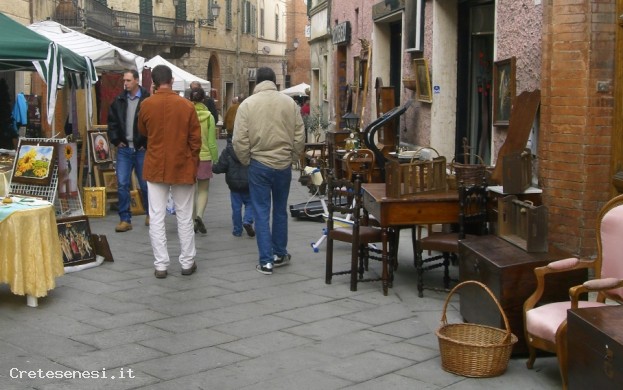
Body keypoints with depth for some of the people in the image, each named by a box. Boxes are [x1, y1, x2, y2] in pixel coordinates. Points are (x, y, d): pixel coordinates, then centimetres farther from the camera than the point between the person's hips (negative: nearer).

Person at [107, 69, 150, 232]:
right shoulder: (119, 100, 7)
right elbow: (112, 122, 15)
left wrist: (146, 144, -10)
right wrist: (116, 141, 5)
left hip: (142, 150, -4)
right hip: (124, 149, 4)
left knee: (145, 184, 8)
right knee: (122, 184, 0)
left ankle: (150, 214, 29)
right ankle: (125, 219, 6)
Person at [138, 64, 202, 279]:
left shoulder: (147, 105, -5)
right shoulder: (186, 106, -8)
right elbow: (195, 139, -4)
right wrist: (193, 164, 8)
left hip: (155, 168, 0)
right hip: (182, 168, 0)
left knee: (157, 218, 5)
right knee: (184, 217, 10)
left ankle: (160, 265, 6)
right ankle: (187, 262, 16)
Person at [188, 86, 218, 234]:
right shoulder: (208, 117, -8)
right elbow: (212, 142, -6)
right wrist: (215, 160, 4)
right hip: (204, 157, -1)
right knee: (203, 190, 10)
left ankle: (193, 221, 16)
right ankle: (199, 215, -13)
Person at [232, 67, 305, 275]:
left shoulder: (247, 104, -6)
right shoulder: (289, 102, 0)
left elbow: (239, 140, -8)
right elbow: (299, 136, 2)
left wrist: (246, 161, 5)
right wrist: (292, 158, 13)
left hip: (259, 164, -2)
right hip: (284, 164, 2)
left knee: (261, 212, 4)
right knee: (280, 211, 17)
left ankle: (266, 261, 3)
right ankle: (280, 254, 27)